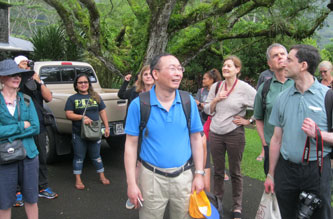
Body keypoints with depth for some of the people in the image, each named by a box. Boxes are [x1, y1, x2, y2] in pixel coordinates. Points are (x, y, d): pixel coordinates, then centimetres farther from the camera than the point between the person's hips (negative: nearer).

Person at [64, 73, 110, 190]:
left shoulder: (96, 97, 8)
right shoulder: (72, 99, 2)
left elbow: (102, 112, 10)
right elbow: (68, 114, -7)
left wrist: (107, 127, 4)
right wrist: (82, 117, -20)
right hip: (78, 134, -1)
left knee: (96, 156, 13)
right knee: (79, 157, 8)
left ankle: (102, 176, 26)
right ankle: (78, 180, 19)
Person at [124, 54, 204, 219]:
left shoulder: (188, 102, -2)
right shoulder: (139, 105, -9)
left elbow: (196, 138, 4)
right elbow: (131, 144, -6)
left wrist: (199, 174, 1)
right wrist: (131, 183, -8)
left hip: (183, 176, 2)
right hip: (152, 177, -2)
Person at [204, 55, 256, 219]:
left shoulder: (244, 88, -8)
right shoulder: (215, 87, 4)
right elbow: (207, 110, 7)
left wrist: (248, 121, -8)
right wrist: (216, 99, -9)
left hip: (235, 134, -3)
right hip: (215, 133, 3)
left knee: (235, 172, 7)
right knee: (218, 170, 13)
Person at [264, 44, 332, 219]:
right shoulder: (282, 98, 6)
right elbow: (277, 138, 9)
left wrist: (317, 133, -23)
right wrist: (271, 174, 8)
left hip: (317, 170, -3)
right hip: (286, 169, 3)